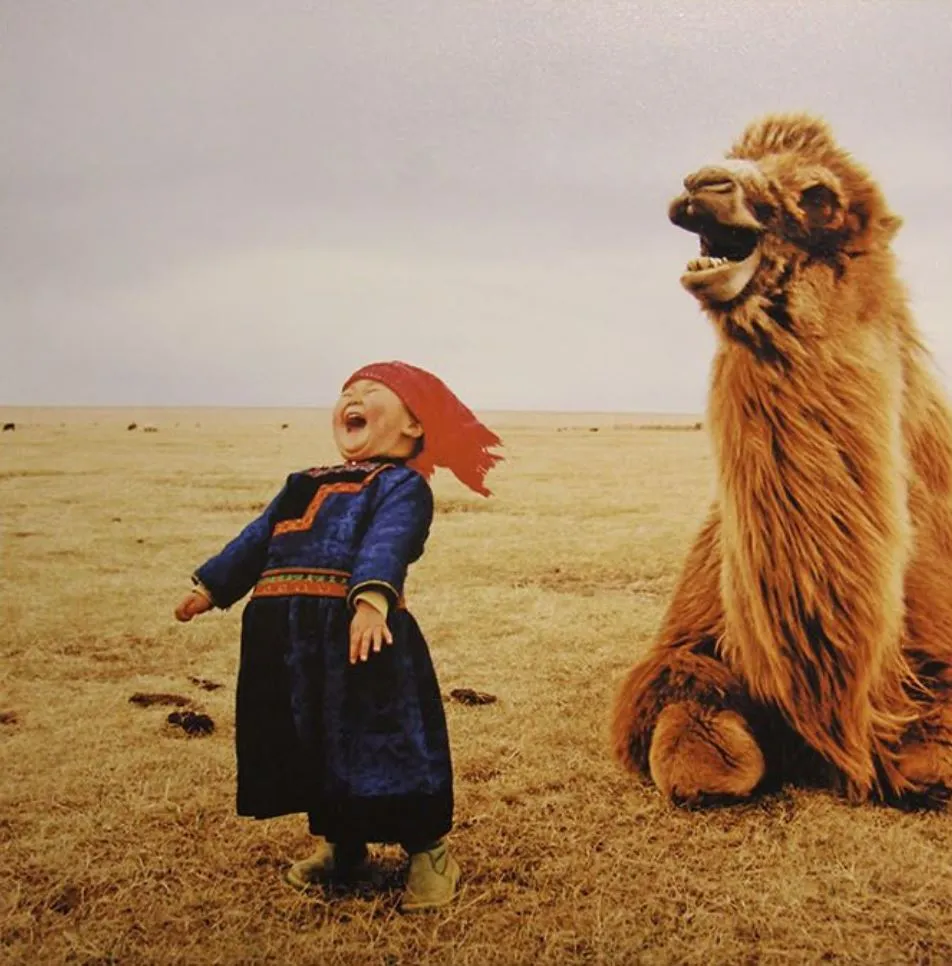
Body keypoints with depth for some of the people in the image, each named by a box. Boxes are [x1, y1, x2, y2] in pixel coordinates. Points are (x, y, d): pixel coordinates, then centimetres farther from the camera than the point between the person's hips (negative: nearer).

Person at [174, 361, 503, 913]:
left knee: (381, 743, -2)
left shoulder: (402, 484, -3)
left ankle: (429, 850, 15)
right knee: (312, 743, 18)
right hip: (285, 632, 8)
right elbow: (257, 539, 30)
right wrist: (212, 586, 33)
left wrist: (372, 597, -39)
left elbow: (387, 545, -23)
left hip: (355, 630, -8)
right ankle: (340, 844, 37)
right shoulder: (305, 484, 23)